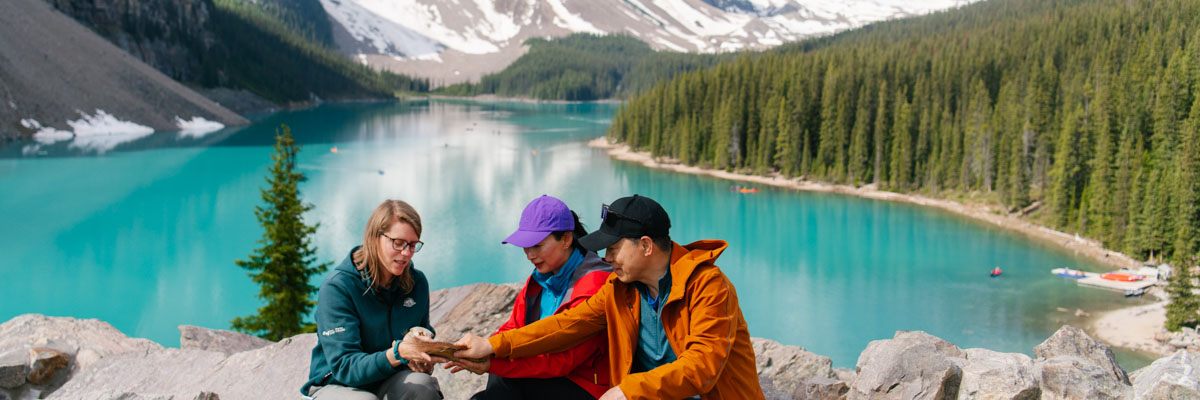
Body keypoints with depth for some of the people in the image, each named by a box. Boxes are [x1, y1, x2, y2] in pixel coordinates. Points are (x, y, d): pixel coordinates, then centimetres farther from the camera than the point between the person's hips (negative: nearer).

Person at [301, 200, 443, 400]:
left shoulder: (417, 283, 0)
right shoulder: (336, 287, -17)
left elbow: (424, 333, 14)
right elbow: (344, 366, -23)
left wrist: (423, 357, -12)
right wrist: (397, 353, -41)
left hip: (390, 378, 4)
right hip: (336, 383, -4)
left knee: (421, 383, -29)